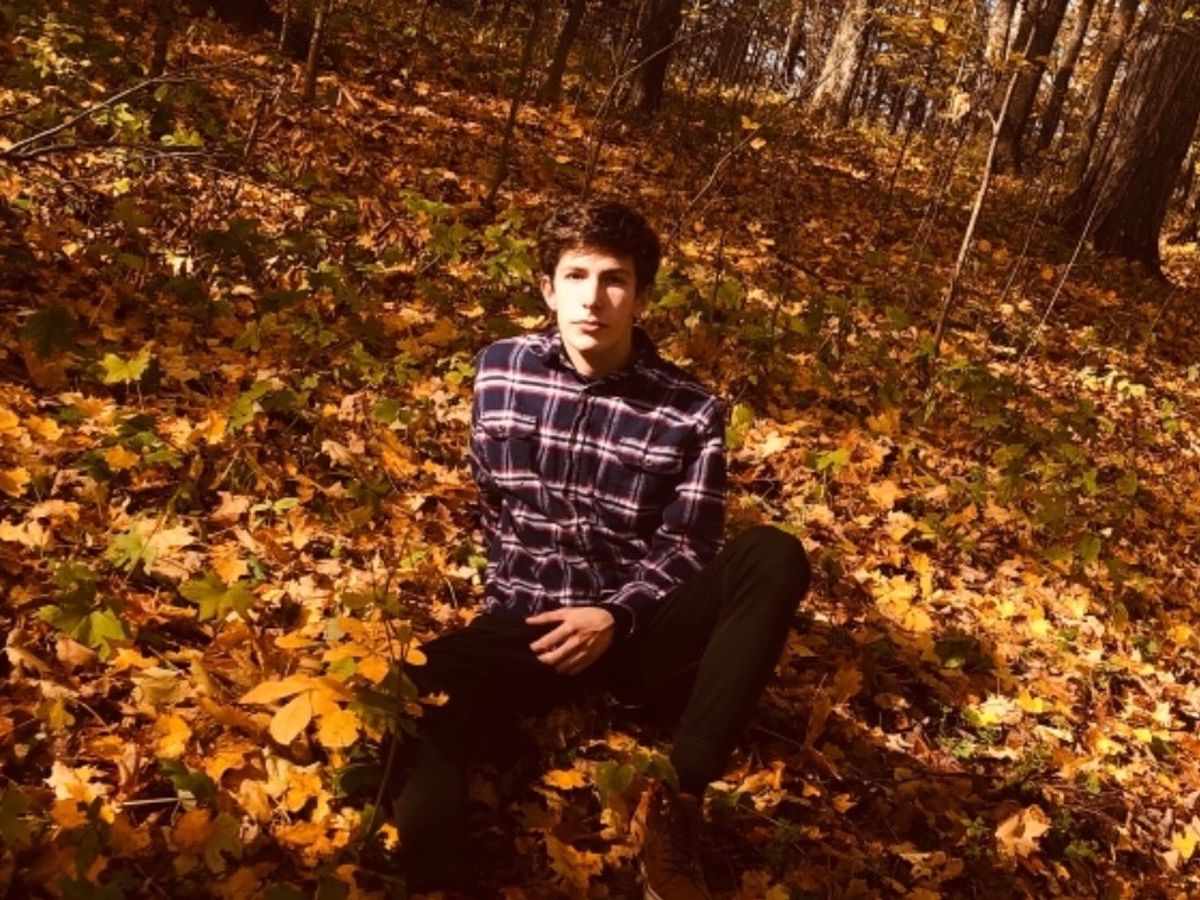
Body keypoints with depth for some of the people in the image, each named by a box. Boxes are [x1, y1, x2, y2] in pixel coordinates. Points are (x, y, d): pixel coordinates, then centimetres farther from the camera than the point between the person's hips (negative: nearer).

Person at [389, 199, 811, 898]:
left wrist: (615, 618, -19)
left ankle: (679, 803, -26)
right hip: (526, 623, 1)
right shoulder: (501, 369, 5)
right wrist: (506, 593, 9)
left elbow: (684, 553, -3)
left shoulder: (690, 413, -4)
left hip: (638, 631, 0)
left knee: (775, 557, -29)